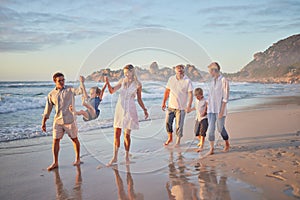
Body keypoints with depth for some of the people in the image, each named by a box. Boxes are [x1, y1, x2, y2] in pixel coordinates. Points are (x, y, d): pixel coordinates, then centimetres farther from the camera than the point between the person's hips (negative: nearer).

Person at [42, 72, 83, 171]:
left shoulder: (70, 89, -2)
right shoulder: (51, 94, 5)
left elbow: (80, 91, -20)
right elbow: (47, 110, 10)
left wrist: (82, 83, -39)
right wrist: (43, 122, 8)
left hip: (70, 120, -2)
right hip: (58, 121, 2)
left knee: (74, 139, 8)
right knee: (55, 140, 1)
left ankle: (77, 159, 25)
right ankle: (55, 162, 12)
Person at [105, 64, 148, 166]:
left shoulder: (137, 84, -1)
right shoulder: (122, 81, 5)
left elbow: (139, 99, 7)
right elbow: (112, 91, -3)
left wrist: (144, 109, 2)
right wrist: (107, 83, -19)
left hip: (130, 110, -3)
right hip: (120, 109, 3)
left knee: (127, 135, 1)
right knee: (116, 134, 2)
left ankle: (127, 156, 18)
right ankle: (115, 157, 11)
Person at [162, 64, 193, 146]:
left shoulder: (187, 81, -9)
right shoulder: (171, 79, 3)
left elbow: (190, 94, -12)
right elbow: (167, 91, 11)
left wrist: (189, 105, -23)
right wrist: (163, 103, 11)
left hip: (181, 107, -4)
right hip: (171, 106, 4)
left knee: (179, 125, 1)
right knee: (168, 122, 8)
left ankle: (178, 141, 18)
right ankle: (170, 138, 30)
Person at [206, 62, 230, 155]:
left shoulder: (224, 81, -11)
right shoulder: (213, 81, 11)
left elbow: (225, 98, -14)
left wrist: (221, 111, -18)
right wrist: (207, 107, 15)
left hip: (220, 109, -6)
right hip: (211, 109, 6)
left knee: (220, 128, 5)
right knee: (211, 128, -1)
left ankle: (227, 144, 30)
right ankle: (211, 149, 4)